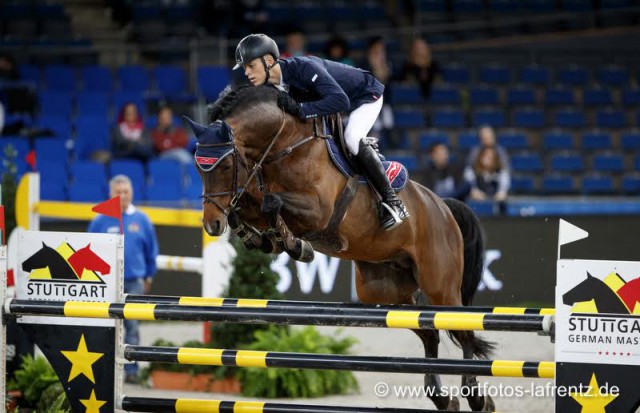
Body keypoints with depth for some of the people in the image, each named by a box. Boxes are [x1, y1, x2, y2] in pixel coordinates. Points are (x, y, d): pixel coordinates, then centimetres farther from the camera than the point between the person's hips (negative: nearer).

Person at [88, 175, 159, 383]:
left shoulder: (141, 220, 4)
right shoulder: (101, 221, 1)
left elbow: (151, 249, 12)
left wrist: (148, 276, 13)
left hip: (134, 282, 0)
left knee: (132, 326, -5)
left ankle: (131, 370, -4)